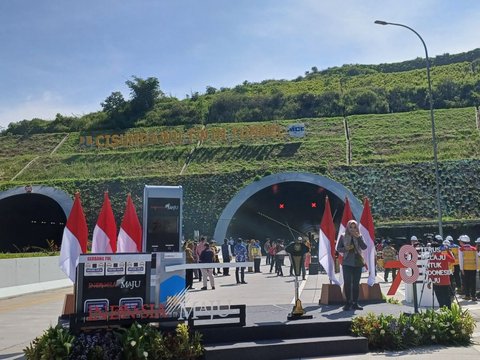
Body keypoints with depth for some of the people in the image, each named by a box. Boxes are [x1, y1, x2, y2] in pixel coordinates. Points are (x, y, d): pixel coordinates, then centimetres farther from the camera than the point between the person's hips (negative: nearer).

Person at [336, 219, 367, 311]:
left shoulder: (359, 237, 8)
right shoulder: (343, 236, 5)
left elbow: (364, 247, -5)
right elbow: (338, 248, 4)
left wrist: (358, 237, -14)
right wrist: (345, 248, -15)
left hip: (357, 262, 2)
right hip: (347, 263, -2)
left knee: (356, 283, 4)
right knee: (347, 283, -6)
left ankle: (355, 303, 11)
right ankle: (348, 302, 4)